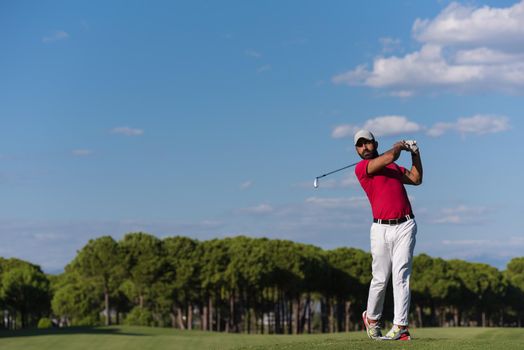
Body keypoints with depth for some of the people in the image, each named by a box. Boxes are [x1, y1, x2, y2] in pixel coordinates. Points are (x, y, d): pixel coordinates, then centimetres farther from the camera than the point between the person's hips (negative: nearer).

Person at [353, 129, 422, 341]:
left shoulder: (393, 167, 21)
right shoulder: (361, 168, 1)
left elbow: (416, 179, 26)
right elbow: (389, 158, -9)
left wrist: (415, 153, 19)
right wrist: (399, 146, 10)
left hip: (405, 226, 3)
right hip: (381, 228, -3)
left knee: (401, 276, -6)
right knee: (380, 278, 1)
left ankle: (400, 326, -9)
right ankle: (371, 318, 25)